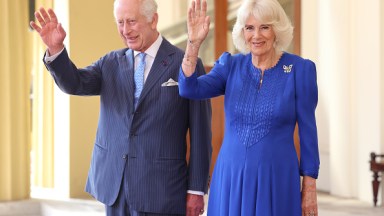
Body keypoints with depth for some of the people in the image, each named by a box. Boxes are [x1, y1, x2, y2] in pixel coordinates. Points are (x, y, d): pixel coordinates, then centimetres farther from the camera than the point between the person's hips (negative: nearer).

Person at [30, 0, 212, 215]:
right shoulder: (111, 63, 9)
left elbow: (200, 133, -5)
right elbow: (74, 83, -6)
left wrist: (197, 189, -6)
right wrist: (55, 49, -23)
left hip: (160, 190, -4)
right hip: (114, 188, 4)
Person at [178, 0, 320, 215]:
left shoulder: (300, 69, -5)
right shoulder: (231, 65, 4)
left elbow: (308, 131, -3)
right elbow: (189, 89, -11)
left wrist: (310, 188, -3)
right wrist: (194, 43, -22)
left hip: (276, 180, -3)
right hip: (230, 178, 3)